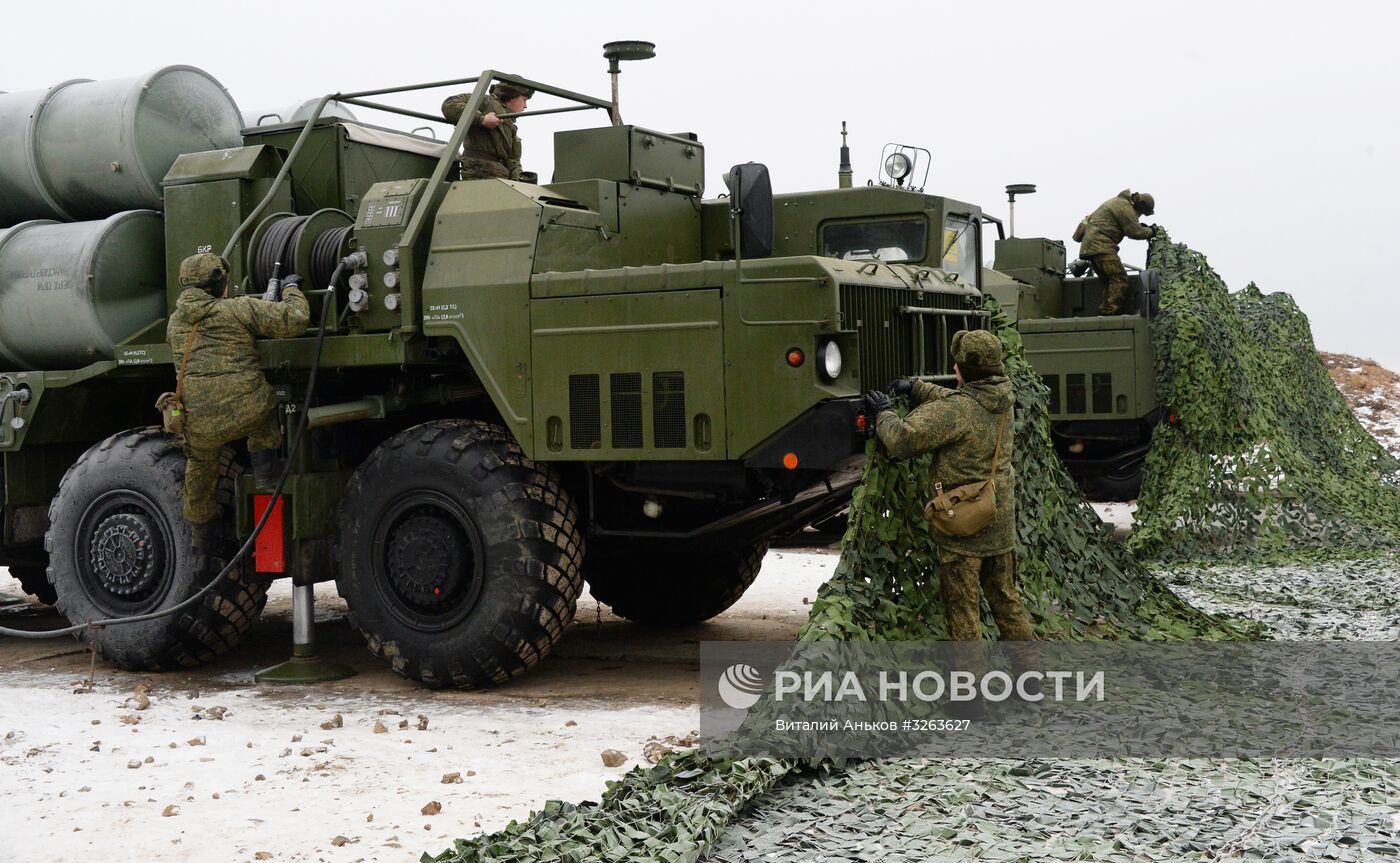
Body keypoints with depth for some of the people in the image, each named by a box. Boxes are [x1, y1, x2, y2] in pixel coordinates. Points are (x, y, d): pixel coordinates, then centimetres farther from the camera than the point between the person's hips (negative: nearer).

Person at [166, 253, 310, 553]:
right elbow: (295, 320, -7)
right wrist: (291, 290, 13)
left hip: (200, 423, 4)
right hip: (248, 411, -3)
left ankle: (202, 541, 43)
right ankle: (265, 475, 22)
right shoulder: (240, 309, -2)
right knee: (263, 407, 33)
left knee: (200, 468, 29)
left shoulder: (175, 323, 15)